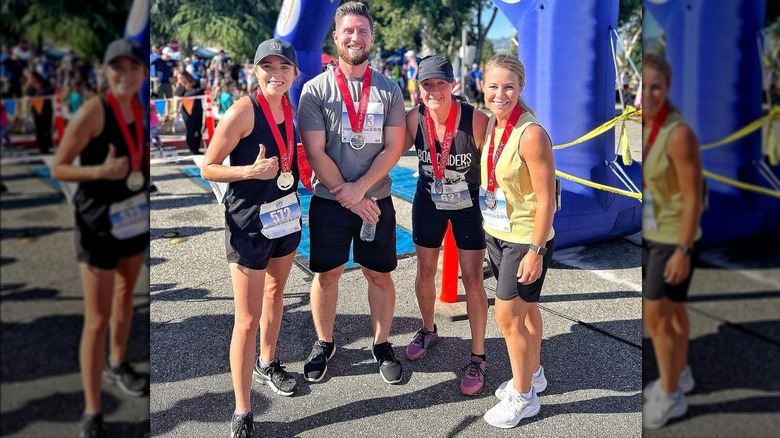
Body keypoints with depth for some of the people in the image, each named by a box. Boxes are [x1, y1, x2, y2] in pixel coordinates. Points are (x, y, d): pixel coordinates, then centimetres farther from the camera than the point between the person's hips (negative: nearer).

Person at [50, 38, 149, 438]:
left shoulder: (140, 107, -1)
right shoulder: (92, 112, -21)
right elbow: (57, 168, -17)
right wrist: (101, 172, -31)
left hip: (135, 213, 7)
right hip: (98, 221, -7)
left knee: (126, 292, 25)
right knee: (97, 319, -5)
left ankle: (117, 364, 48)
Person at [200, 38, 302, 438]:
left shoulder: (289, 107, 2)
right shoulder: (242, 111, -18)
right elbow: (207, 169, -15)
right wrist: (251, 171, -27)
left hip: (285, 215, 7)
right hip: (249, 223, -7)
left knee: (274, 293, 24)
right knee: (247, 320, -5)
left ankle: (267, 364, 47)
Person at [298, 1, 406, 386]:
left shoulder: (388, 90, 1)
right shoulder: (315, 90, -4)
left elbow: (393, 148, -4)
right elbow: (314, 152, -8)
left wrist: (358, 189, -14)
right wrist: (347, 197, -11)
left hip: (376, 201, 1)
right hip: (329, 201, -1)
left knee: (380, 275, 8)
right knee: (326, 275, 8)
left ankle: (382, 345, 24)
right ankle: (324, 344, 27)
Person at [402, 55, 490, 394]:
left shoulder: (476, 121, -27)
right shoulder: (414, 119, -17)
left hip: (469, 206, -3)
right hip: (428, 203, 3)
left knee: (473, 281, -1)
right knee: (425, 273, 15)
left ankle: (477, 357, 13)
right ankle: (428, 330, 43)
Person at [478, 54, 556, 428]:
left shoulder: (531, 134, -24)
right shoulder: (492, 123, 1)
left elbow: (545, 198, -22)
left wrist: (535, 251, -20)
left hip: (525, 240, -8)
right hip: (497, 233, 8)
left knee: (508, 316, -1)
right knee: (524, 309, 21)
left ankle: (523, 397, 17)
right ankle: (533, 374, 40)